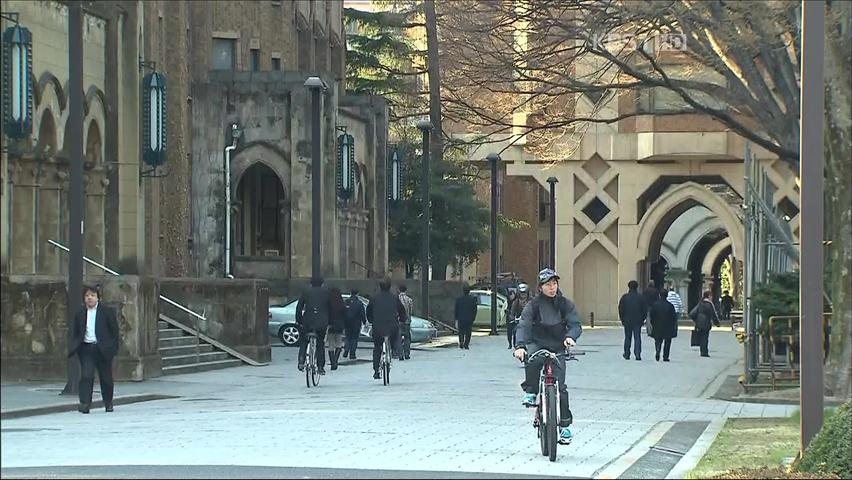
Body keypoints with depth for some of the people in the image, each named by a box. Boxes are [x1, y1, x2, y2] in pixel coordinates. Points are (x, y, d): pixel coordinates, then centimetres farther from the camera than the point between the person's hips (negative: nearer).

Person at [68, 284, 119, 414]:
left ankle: (108, 403, 27)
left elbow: (114, 331, 2)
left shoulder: (107, 311, 0)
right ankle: (85, 403, -15)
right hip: (86, 349, 1)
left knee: (106, 378, 9)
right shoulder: (80, 314, 8)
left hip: (103, 349, -1)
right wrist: (74, 347, -1)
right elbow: (75, 333, 14)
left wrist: (113, 348, -6)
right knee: (86, 376, -13)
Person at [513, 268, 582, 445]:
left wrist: (570, 337, -32)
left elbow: (576, 324, -8)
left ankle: (565, 425, 2)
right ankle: (530, 392, -14)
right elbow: (523, 326, -17)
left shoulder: (565, 304, 0)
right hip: (537, 344, -1)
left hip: (557, 348, 1)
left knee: (560, 386, -8)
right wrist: (519, 345, -36)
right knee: (531, 359, -37)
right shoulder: (533, 305, -6)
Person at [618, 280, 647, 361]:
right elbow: (645, 310, 1)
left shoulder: (624, 297, -3)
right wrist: (642, 319, 10)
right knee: (637, 338, 0)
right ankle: (637, 354, -11)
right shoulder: (641, 297, -2)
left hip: (627, 321, 0)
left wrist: (622, 319, 8)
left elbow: (620, 309, 0)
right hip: (638, 321, 0)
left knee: (627, 338, 12)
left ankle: (627, 354, 18)